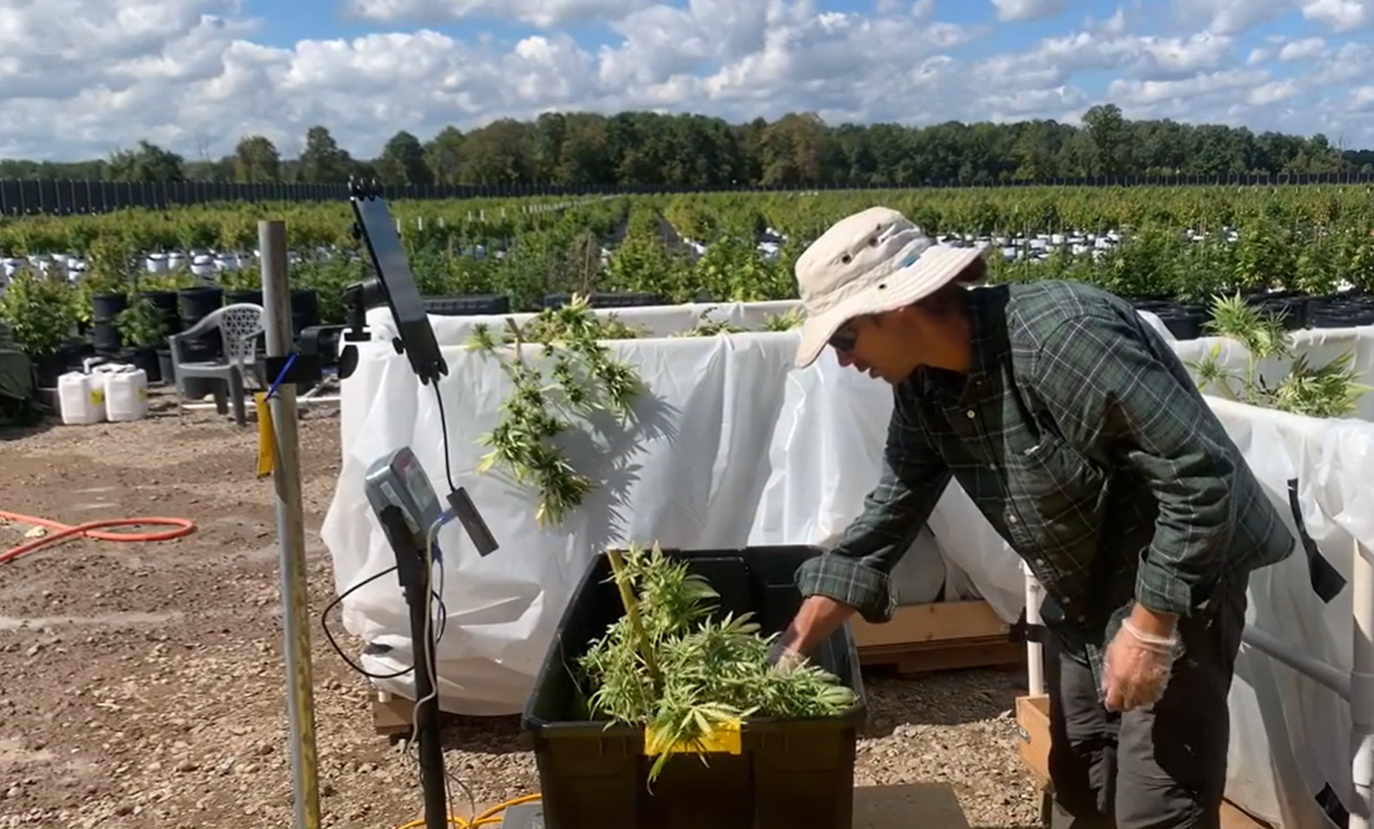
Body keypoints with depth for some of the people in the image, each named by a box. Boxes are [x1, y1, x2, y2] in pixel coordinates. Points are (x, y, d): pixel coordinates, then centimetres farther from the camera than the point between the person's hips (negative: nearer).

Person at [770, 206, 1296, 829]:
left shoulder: (1060, 336, -32)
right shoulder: (924, 386, -6)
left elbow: (1200, 472, -29)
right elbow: (887, 517, 1)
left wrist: (1151, 627, -25)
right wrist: (794, 649, 0)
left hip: (1175, 581, -7)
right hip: (1081, 591, 8)